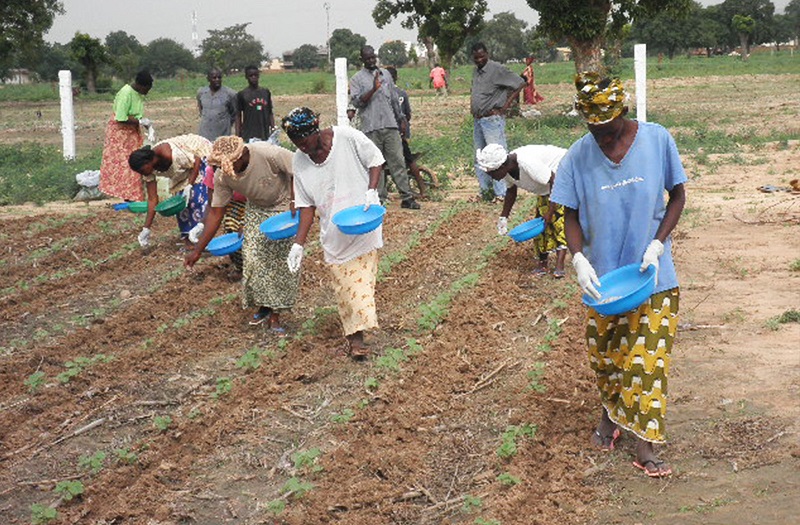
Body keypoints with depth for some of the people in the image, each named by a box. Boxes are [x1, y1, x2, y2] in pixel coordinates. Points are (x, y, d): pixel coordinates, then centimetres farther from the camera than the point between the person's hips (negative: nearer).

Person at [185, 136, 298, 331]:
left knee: (283, 261, -8)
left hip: (284, 206, -3)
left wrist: (294, 203, -31)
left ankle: (274, 313, 4)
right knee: (253, 259, -8)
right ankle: (263, 305, 15)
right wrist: (197, 251, -13)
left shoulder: (270, 154, -36)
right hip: (256, 210, 4)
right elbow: (216, 213, -12)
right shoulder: (222, 177, -21)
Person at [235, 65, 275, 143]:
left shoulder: (266, 92, 11)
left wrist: (273, 130, 9)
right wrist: (237, 136, -4)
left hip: (265, 136, 4)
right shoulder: (242, 94, 1)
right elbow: (238, 116, 2)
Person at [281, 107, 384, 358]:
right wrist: (299, 244, -5)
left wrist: (371, 191, -17)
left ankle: (356, 335, -3)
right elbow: (307, 205, 2)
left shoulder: (347, 137, -13)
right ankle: (355, 335, 5)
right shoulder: (299, 161, -1)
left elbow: (375, 161, 0)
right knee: (343, 283, 0)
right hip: (333, 232, 3)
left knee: (361, 278, -5)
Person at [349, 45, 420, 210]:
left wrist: (401, 119, 17)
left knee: (398, 161, 0)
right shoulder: (357, 78, 4)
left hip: (390, 126, 3)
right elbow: (356, 102, -8)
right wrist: (373, 89, -19)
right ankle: (379, 199, 6)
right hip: (371, 128, -3)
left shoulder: (385, 74, 16)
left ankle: (407, 197, 0)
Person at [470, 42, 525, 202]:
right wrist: (472, 106, 14)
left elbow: (520, 83, -11)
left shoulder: (497, 69, -10)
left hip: (493, 119, -9)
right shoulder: (476, 72, 15)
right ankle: (486, 191, 19)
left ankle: (502, 193, -12)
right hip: (478, 121, 9)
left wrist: (506, 105, -12)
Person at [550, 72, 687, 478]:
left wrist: (657, 245, -13)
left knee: (648, 358, -1)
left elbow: (677, 196, -1)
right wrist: (578, 258, -19)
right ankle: (610, 414, 42)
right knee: (604, 356, 15)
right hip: (602, 276, 1)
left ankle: (644, 445, 7)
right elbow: (571, 215, -2)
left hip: (651, 275, -1)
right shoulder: (578, 156, -9)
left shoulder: (657, 140, -10)